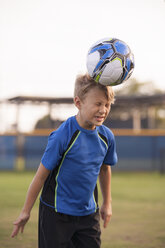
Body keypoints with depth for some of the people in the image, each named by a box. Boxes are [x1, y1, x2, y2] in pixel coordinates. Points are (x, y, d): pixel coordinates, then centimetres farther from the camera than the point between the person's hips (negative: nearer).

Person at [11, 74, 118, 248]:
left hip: (89, 214, 5)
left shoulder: (107, 137, -3)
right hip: (56, 213, -5)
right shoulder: (62, 137, -20)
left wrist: (107, 204, 24)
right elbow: (41, 174, -12)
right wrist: (26, 212, -6)